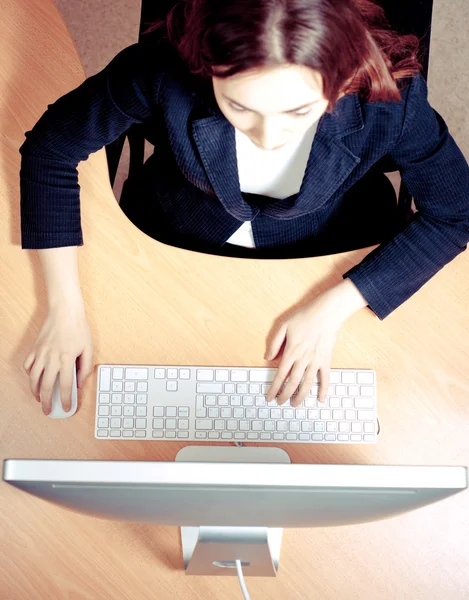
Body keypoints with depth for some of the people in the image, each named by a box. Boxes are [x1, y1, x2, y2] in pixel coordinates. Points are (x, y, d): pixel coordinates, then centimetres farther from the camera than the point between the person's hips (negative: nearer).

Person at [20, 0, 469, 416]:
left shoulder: (388, 96, -32)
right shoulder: (165, 67, -33)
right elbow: (50, 146, -18)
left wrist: (332, 309, -26)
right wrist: (65, 306, -22)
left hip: (329, 260, 0)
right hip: (176, 241, 1)